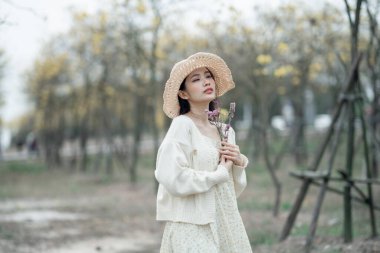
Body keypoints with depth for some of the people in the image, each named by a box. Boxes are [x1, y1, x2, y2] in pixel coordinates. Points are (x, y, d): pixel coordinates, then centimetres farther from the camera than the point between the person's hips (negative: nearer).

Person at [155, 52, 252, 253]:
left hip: (224, 224, 7)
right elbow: (172, 179, -22)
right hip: (193, 228, -6)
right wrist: (220, 174, -11)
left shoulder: (225, 130, 10)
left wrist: (239, 163, -2)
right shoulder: (182, 125, -9)